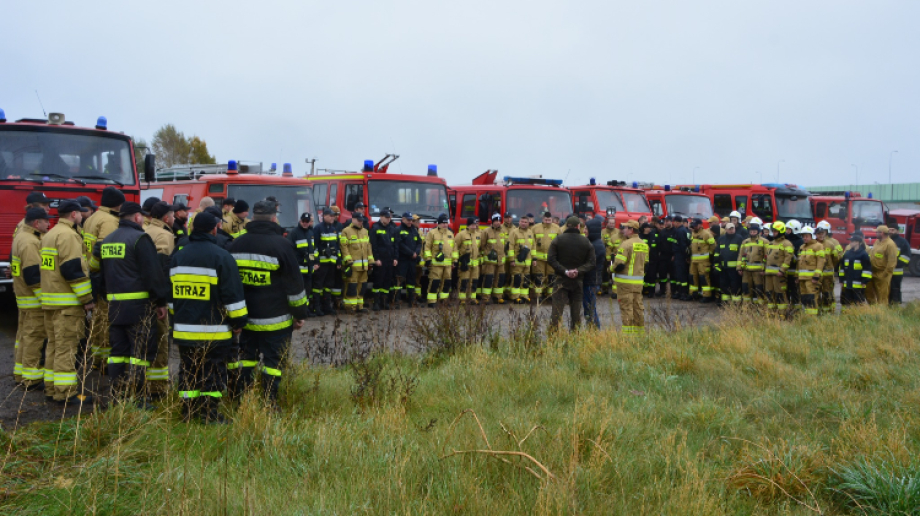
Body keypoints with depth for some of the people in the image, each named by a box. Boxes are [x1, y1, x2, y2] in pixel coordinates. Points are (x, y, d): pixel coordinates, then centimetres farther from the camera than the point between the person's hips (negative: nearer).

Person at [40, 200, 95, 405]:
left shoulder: (49, 235, 18)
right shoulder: (68, 235, -14)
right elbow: (73, 269, -21)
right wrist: (87, 298, -17)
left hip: (50, 299, 10)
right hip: (67, 302, -10)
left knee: (54, 344, 15)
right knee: (66, 346, -8)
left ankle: (51, 387, 21)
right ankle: (66, 392, -7)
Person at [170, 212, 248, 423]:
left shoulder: (178, 257, 10)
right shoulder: (221, 257, -10)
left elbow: (171, 292, 19)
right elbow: (233, 294, -11)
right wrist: (238, 320, -3)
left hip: (184, 329, 6)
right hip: (214, 330, -5)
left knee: (188, 370, 14)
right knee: (213, 372, 2)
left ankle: (188, 411, 18)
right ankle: (210, 412, 2)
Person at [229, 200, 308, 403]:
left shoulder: (236, 244, 6)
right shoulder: (282, 245, -11)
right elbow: (295, 285, -9)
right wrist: (300, 314, 0)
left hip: (245, 317, 6)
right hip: (275, 319, -5)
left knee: (246, 358, 16)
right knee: (273, 362, 1)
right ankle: (269, 404, 3)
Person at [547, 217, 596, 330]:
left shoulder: (557, 240, -3)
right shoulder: (586, 242, 2)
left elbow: (551, 259, -10)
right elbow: (591, 262, -4)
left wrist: (564, 271, -13)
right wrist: (579, 271, -10)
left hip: (561, 280, -1)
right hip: (578, 282, 2)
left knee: (557, 309, -1)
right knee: (576, 309, 10)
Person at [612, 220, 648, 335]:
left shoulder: (626, 244, -15)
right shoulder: (644, 245, 10)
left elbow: (619, 264, -19)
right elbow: (646, 264, 16)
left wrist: (612, 269, -1)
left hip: (625, 281, -7)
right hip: (639, 281, 7)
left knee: (626, 308, -3)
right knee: (638, 307, 13)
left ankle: (628, 333, -2)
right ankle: (640, 332, 20)